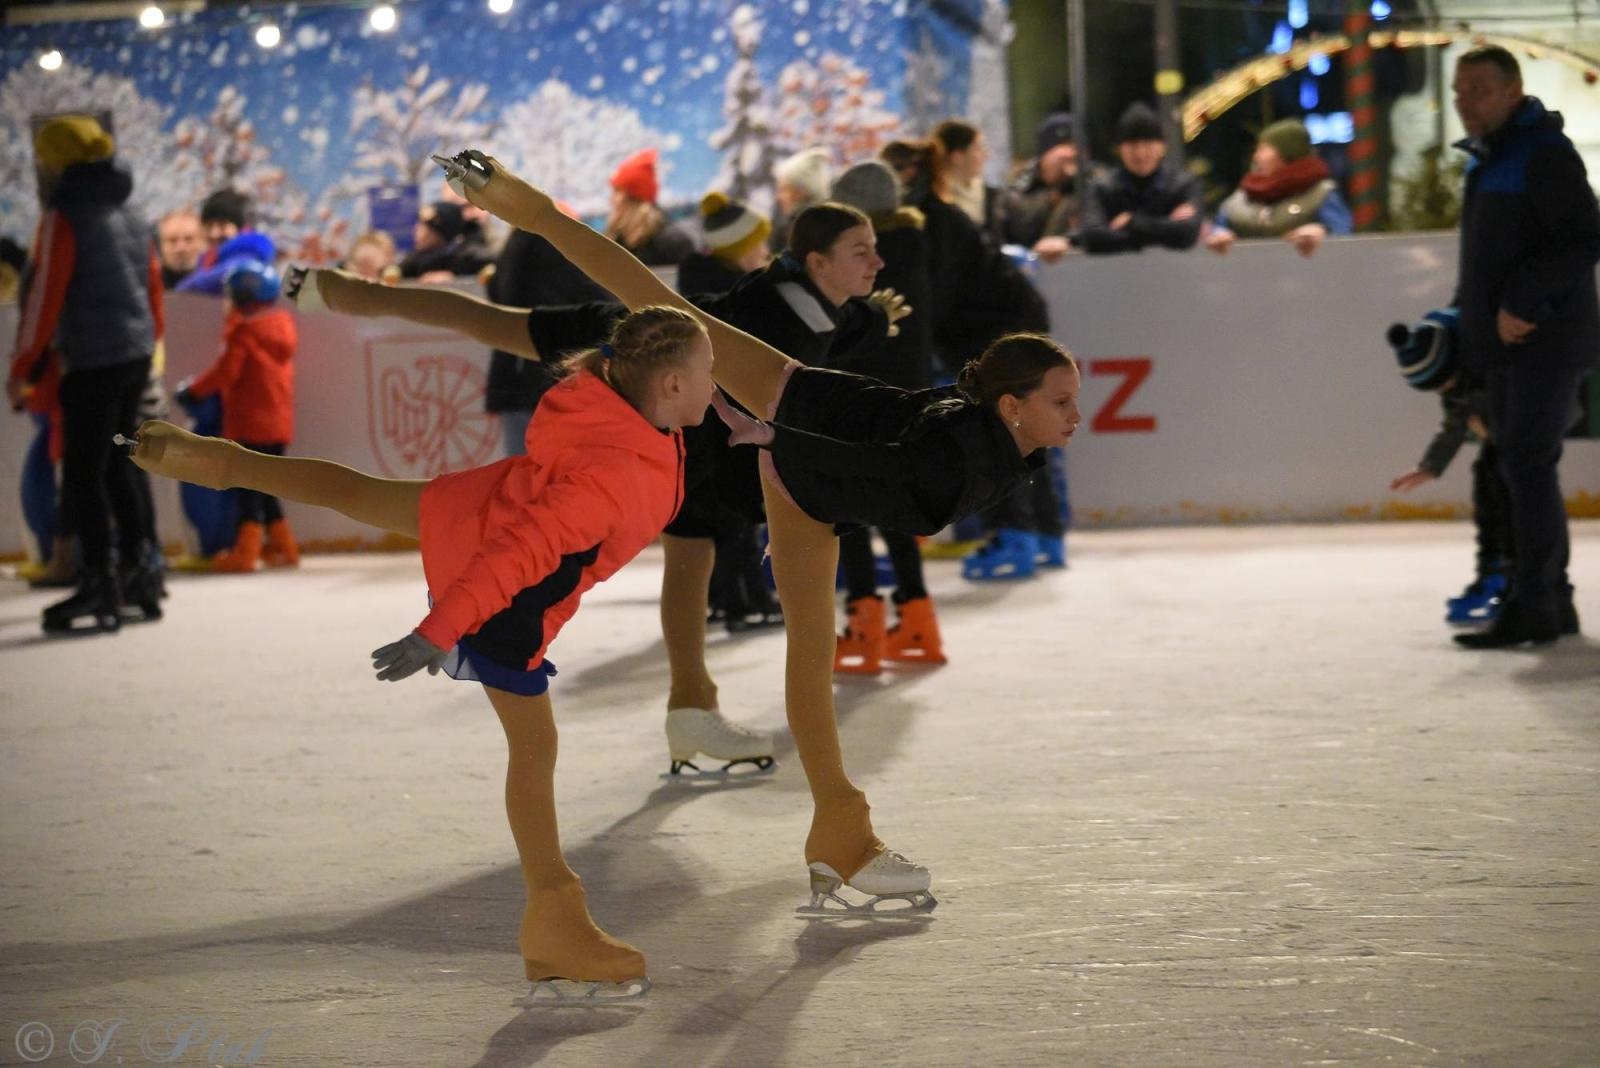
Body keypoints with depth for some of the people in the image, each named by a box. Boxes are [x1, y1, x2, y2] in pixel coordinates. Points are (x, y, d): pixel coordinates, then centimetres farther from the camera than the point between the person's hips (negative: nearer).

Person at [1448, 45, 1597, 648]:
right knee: (1520, 467, 10)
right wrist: (1469, 312, 13)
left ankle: (1532, 607, -10)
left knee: (1529, 466, -11)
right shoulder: (1489, 160, 18)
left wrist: (1523, 302, -22)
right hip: (1506, 347, 9)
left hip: (1546, 342, -9)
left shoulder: (1545, 152, -11)